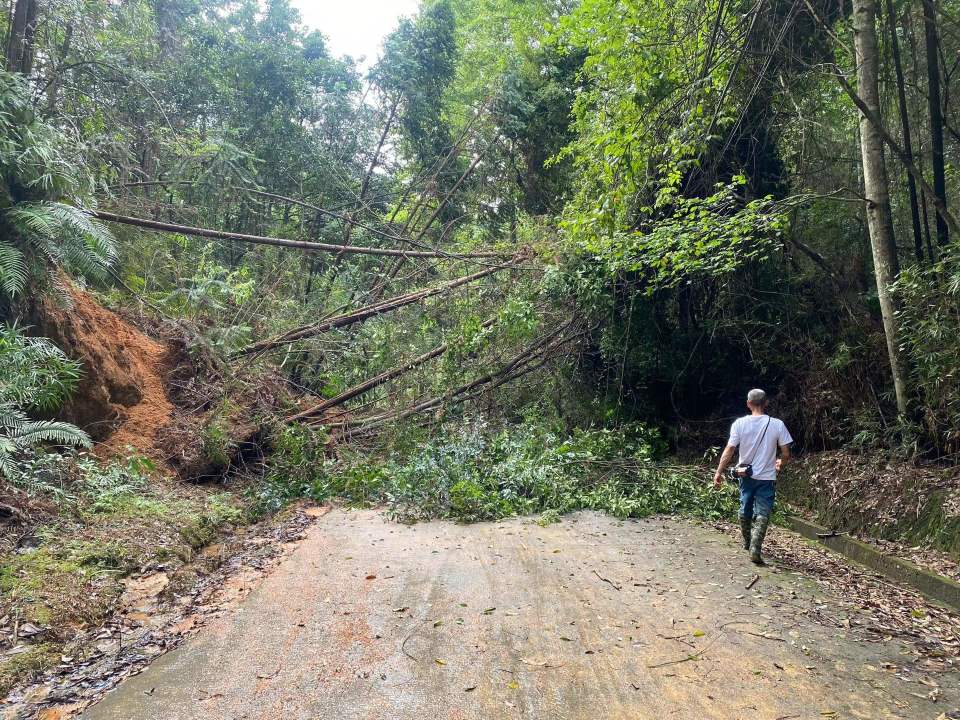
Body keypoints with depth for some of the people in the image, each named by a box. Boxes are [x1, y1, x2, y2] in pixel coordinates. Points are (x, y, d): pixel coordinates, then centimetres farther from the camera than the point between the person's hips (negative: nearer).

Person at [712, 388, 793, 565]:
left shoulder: (740, 423, -8)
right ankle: (755, 549, -12)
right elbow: (786, 454, -5)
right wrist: (780, 463, 18)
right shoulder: (777, 424, -8)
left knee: (745, 510, 19)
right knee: (762, 515, 1)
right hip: (767, 477, -2)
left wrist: (719, 472, -4)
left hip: (746, 475, 2)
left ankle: (747, 542, 35)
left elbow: (729, 450, -10)